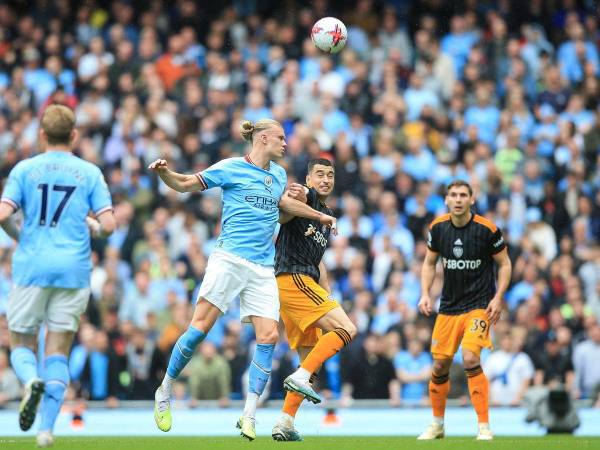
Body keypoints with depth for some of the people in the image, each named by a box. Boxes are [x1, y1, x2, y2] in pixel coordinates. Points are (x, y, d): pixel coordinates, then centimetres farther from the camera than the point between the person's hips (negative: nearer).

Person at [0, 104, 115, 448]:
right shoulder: (90, 173, 4)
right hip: (74, 271, 1)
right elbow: (108, 224, -3)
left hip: (31, 268, -1)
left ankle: (31, 381, -21)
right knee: (58, 351, 7)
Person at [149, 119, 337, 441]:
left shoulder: (278, 174, 18)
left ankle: (249, 414, -4)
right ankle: (164, 392, 3)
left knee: (268, 336, -7)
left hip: (263, 269, 6)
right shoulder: (230, 168, 0)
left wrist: (320, 216, 49)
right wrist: (163, 173, -18)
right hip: (229, 259, -6)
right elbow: (185, 184, 2)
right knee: (201, 326, -13)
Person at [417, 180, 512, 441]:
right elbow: (429, 263, 13)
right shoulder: (438, 228, -2)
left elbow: (504, 264, -2)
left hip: (479, 305, -4)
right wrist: (425, 294, 0)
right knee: (440, 365, 5)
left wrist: (498, 298, -11)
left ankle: (484, 427, -13)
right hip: (448, 306, 4)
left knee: (470, 359, -22)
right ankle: (437, 424, 26)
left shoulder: (486, 229, -13)